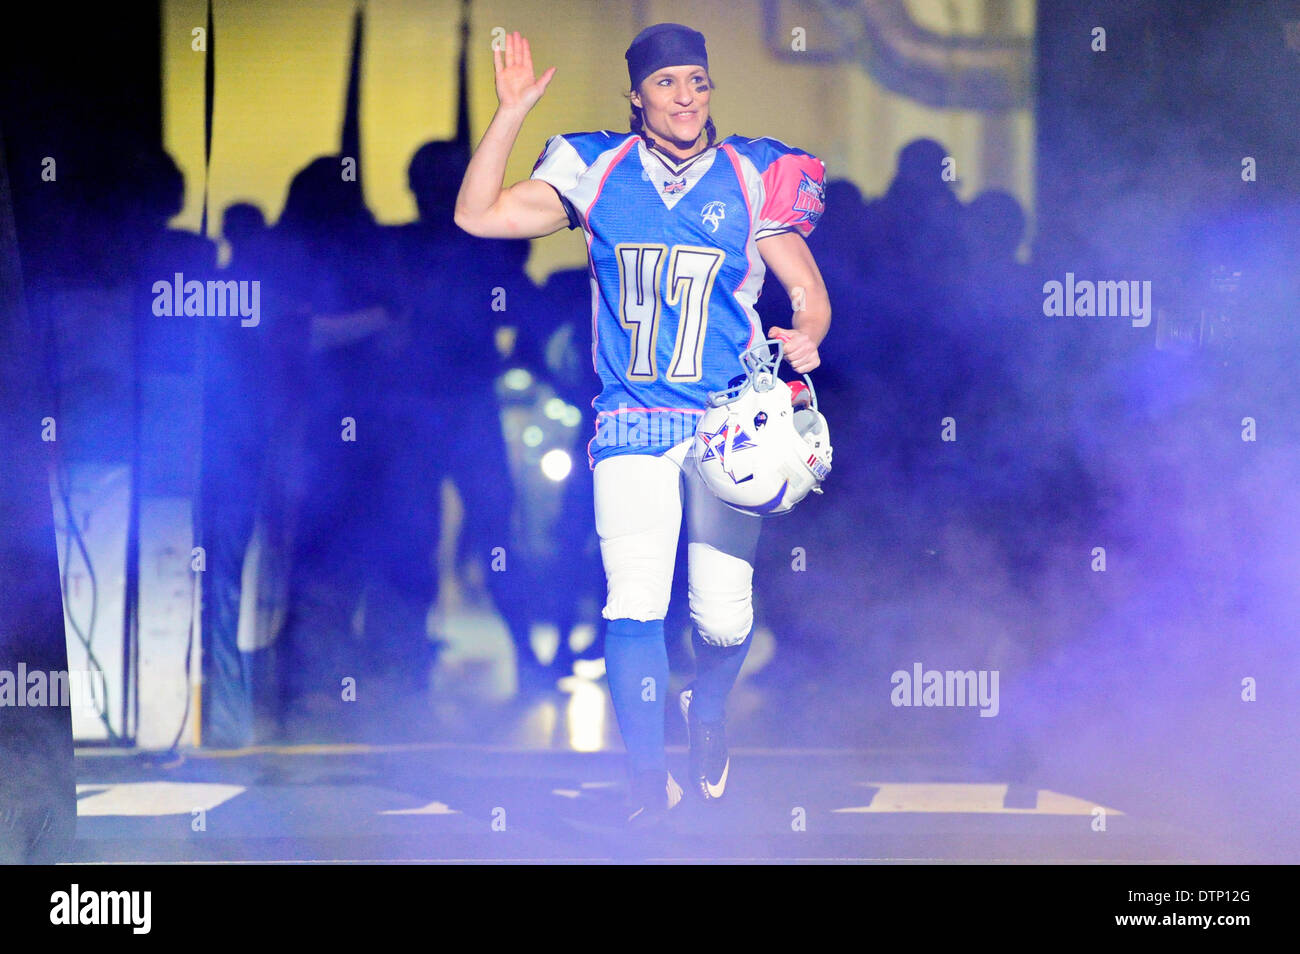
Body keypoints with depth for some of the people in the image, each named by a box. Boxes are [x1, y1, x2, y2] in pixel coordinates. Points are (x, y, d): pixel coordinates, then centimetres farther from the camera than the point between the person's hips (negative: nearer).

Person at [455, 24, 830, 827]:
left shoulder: (754, 179, 4)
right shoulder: (597, 171, 6)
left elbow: (809, 292, 6)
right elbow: (479, 215, 2)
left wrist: (803, 337, -16)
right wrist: (512, 111, -5)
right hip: (631, 425, 0)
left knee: (724, 614, -6)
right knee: (634, 602, -13)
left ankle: (709, 712, 28)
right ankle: (650, 776, -2)